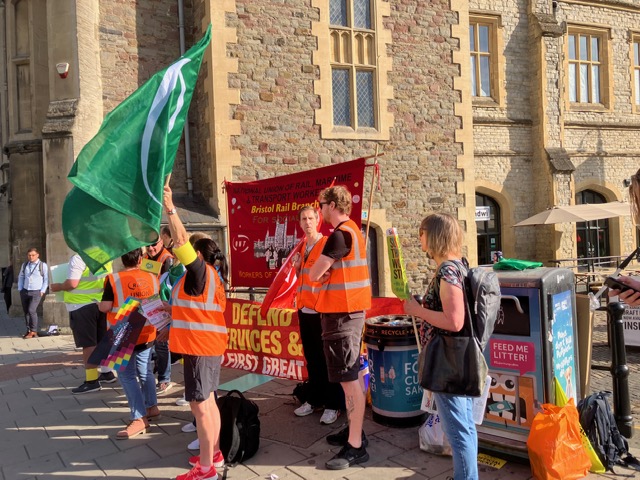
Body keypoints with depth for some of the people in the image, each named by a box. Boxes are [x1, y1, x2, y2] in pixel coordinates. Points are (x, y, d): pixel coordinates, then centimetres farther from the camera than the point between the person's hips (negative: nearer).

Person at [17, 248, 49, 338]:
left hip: (36, 292, -5)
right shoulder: (24, 265, 9)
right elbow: (21, 277, 16)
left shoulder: (43, 265, -4)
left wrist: (42, 291, -7)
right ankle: (28, 330, 17)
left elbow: (46, 279, -2)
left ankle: (33, 331, -5)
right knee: (26, 312, 7)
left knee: (31, 310, -16)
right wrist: (20, 289, 7)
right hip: (24, 291, 5)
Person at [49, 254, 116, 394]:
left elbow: (72, 284, -20)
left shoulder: (78, 258, -17)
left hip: (82, 305, -7)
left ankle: (92, 381, 1)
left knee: (88, 343, -2)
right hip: (101, 302, 7)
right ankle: (107, 373, 28)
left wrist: (58, 287, -1)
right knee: (103, 340, 17)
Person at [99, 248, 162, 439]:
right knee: (145, 372, 20)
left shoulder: (113, 279, -13)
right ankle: (152, 406, 32)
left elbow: (105, 307, -14)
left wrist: (98, 304, 8)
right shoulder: (152, 278, 0)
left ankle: (139, 419, -2)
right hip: (146, 334, 5)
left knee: (127, 376, 0)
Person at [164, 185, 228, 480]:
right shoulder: (211, 278, 15)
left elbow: (181, 241, -21)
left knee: (199, 404, -5)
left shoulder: (199, 271, -11)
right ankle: (213, 453, 28)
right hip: (211, 345, 10)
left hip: (200, 347, -10)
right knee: (208, 400, 17)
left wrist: (170, 209, -21)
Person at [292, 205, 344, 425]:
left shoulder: (327, 244, -8)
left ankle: (333, 405, 10)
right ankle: (314, 399, 26)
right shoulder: (302, 246, 13)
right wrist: (296, 267, 1)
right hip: (304, 309, 7)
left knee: (327, 359, 0)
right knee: (311, 358, 14)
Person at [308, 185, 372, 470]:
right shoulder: (351, 229, 15)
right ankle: (354, 432, 28)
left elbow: (314, 275, -16)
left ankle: (356, 447, 1)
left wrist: (322, 273, 5)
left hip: (341, 313, -10)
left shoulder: (339, 234, -17)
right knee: (349, 377, 17)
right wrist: (327, 273, -5)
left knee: (348, 380, -6)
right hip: (347, 310, 10)